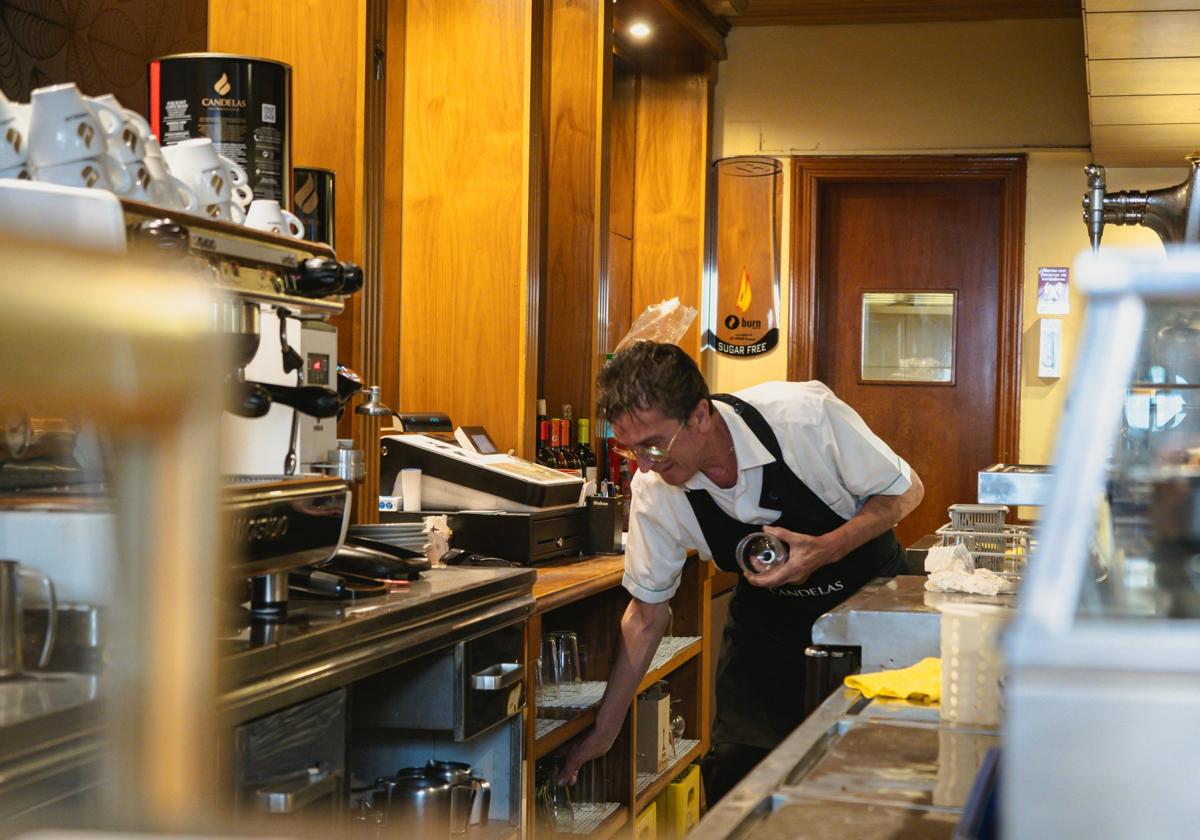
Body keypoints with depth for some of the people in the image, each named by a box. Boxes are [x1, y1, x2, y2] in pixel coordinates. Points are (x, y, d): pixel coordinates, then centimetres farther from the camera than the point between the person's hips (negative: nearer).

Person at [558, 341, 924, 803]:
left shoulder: (804, 414, -31)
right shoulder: (653, 489, -20)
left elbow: (905, 489, -16)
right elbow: (646, 612, -6)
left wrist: (827, 549, -33)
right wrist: (604, 730, -5)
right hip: (768, 615, 2)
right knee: (734, 773, -8)